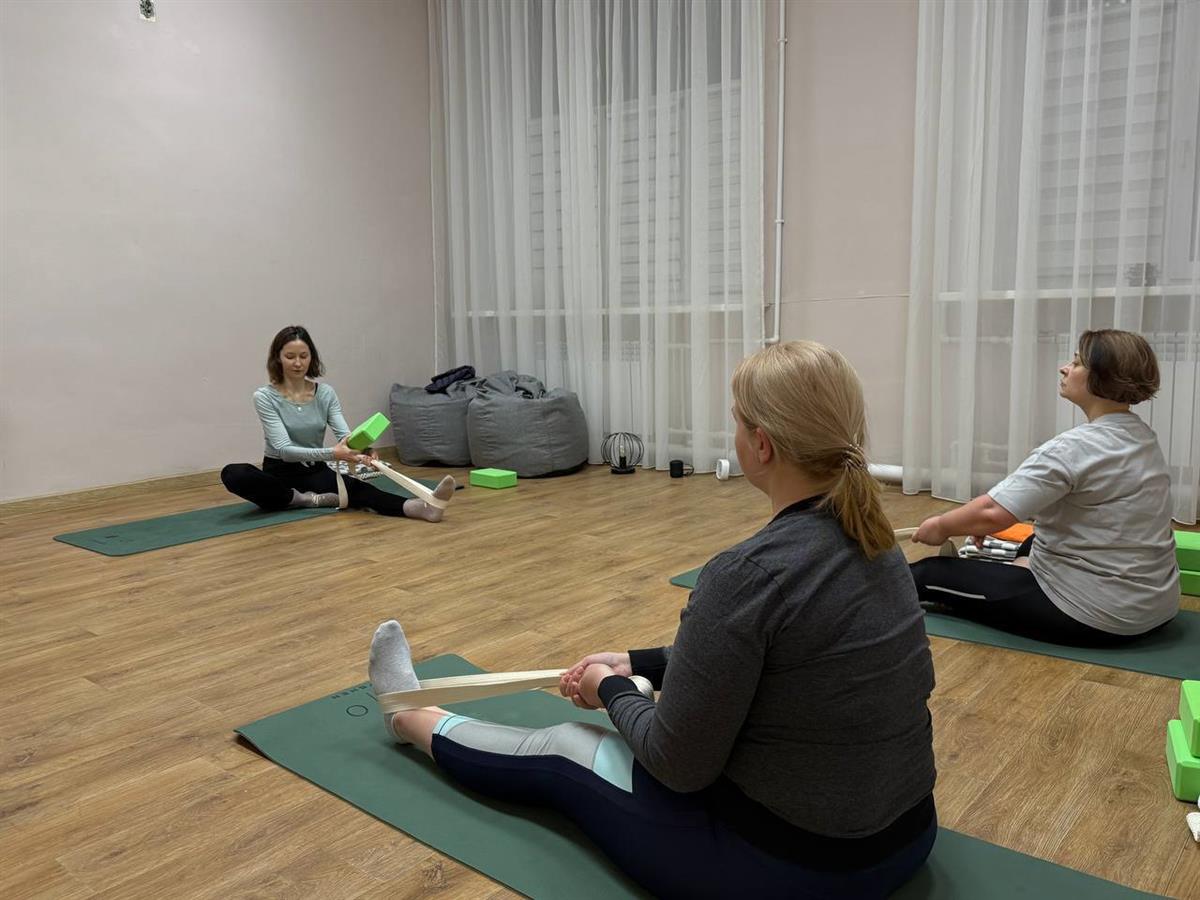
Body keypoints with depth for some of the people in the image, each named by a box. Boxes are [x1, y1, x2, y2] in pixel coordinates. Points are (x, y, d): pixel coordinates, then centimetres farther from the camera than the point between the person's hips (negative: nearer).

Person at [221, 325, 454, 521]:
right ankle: (312, 500, -27)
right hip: (279, 474, -1)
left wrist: (360, 450, -39)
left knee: (357, 488, -32)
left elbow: (345, 435, -14)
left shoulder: (325, 393, -1)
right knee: (232, 474, -36)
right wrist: (331, 453, -40)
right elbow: (283, 449, -24)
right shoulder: (265, 397, -13)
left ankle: (424, 506, -58)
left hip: (315, 472, 2)